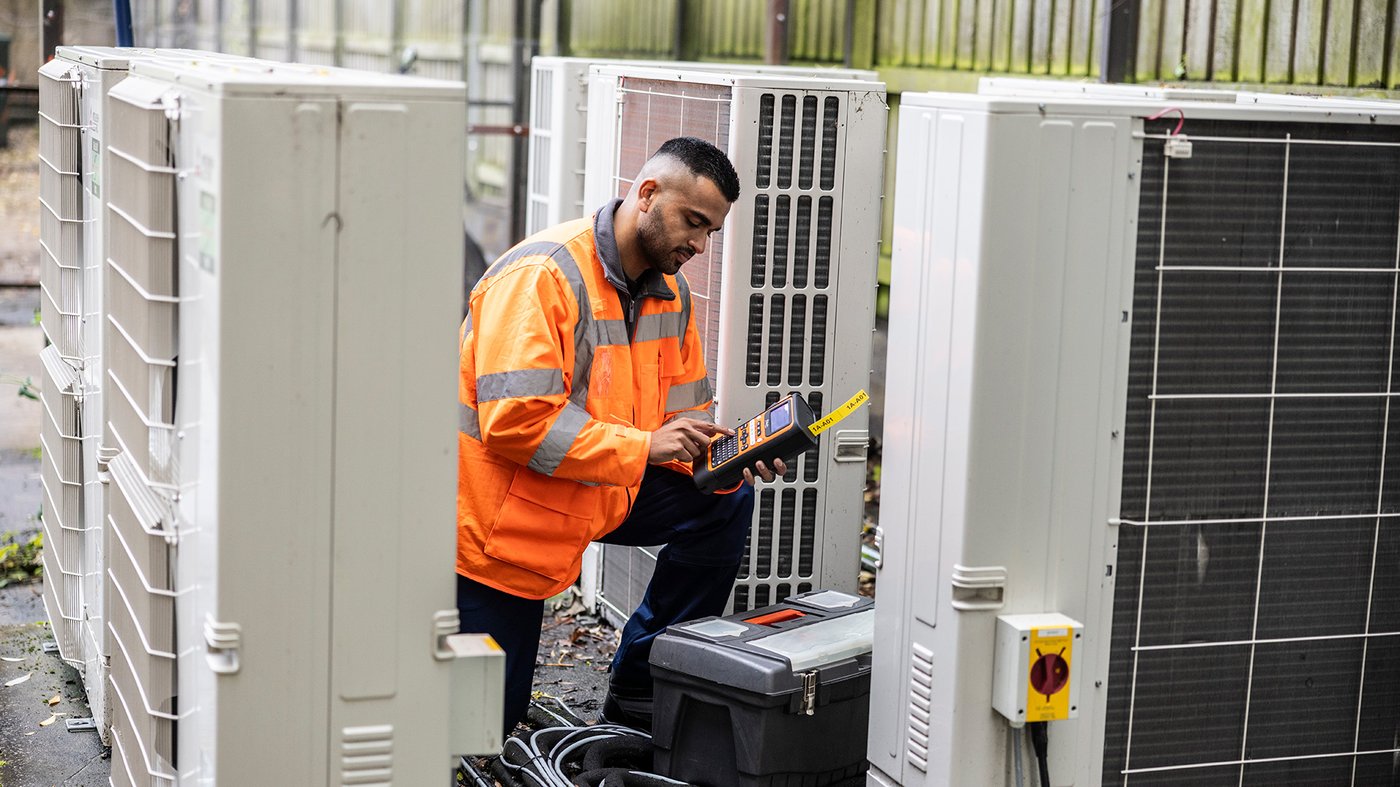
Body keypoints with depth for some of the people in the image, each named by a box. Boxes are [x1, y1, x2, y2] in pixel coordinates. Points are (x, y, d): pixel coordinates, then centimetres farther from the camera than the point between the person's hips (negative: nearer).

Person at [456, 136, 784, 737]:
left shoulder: (670, 292, 2)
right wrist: (643, 447, -29)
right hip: (495, 516, -7)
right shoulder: (543, 275, -25)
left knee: (725, 502, -10)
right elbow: (514, 422, -31)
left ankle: (641, 683, 1)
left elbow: (681, 419, 7)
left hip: (598, 497, 7)